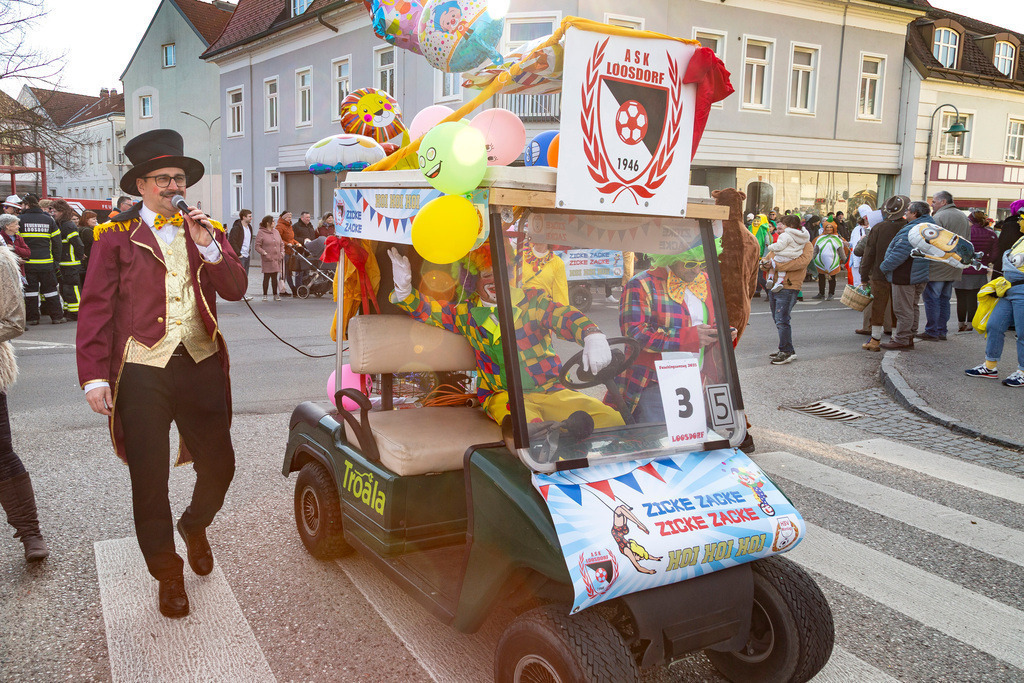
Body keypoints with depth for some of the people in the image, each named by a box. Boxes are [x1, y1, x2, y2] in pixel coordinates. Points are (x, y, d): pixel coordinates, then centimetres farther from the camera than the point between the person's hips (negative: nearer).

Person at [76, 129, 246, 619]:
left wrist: (208, 247, -14)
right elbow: (96, 308, -3)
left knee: (219, 465, 8)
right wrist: (94, 376, -9)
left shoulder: (206, 231, 12)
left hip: (202, 365, 3)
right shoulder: (116, 235, 2)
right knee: (149, 481, 4)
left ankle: (195, 525, 41)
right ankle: (168, 573, 25)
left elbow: (235, 290, 1)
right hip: (143, 372, -3)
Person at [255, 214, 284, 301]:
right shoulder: (261, 233, -4)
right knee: (266, 277, 0)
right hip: (267, 260, -5)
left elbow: (281, 244, 20)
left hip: (276, 259, 5)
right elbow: (257, 246, -7)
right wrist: (265, 253, -16)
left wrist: (282, 253, 5)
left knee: (275, 277, 8)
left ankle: (275, 295, 13)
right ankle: (264, 295, 8)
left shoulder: (276, 232, 14)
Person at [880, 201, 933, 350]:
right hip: (920, 277, 10)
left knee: (903, 310, -3)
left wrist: (884, 266, -10)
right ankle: (909, 338, 24)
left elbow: (900, 254, -24)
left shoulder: (910, 230, -21)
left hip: (906, 277, -10)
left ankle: (901, 340, 2)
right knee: (912, 307, 17)